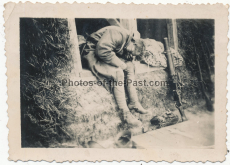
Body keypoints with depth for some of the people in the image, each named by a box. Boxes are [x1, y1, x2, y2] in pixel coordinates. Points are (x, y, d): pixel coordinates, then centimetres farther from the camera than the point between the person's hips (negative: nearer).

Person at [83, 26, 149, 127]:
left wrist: (127, 58, -13)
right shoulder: (119, 34, -23)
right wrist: (120, 63, -24)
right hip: (93, 56, -10)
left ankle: (134, 103, -2)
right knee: (118, 72, -26)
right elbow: (102, 50, -32)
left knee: (130, 66, -2)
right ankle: (126, 114, -22)